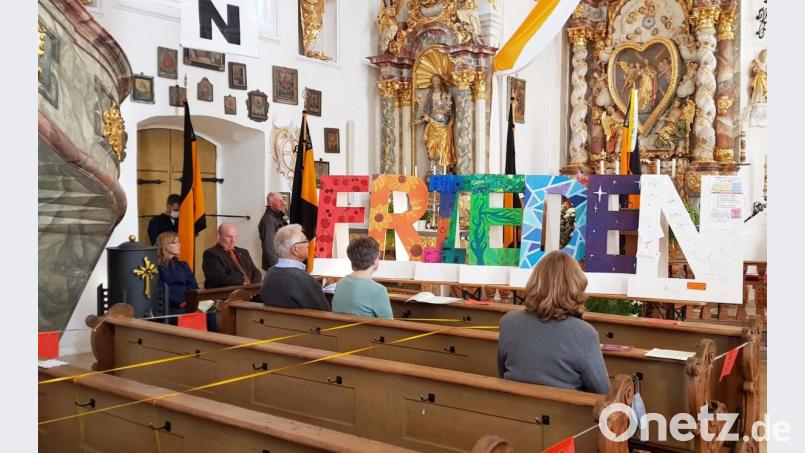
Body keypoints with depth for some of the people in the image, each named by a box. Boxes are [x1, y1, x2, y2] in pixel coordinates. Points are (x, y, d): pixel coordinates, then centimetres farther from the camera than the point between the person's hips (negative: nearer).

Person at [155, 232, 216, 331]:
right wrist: (180, 303, -19)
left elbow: (193, 287, 15)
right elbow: (161, 292, -7)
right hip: (169, 307, -5)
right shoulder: (158, 267, 4)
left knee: (210, 314, -27)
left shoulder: (183, 265, 24)